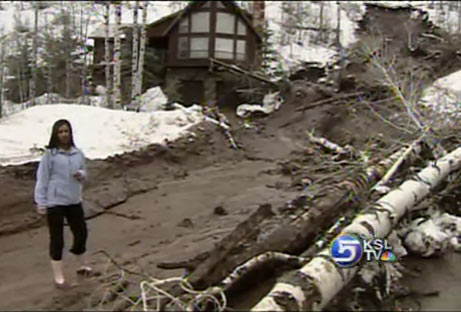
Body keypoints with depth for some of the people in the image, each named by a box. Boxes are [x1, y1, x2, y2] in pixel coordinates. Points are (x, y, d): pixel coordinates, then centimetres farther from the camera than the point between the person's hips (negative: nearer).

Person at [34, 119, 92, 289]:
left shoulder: (78, 153, 3)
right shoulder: (49, 154, -10)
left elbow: (83, 172, 15)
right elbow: (42, 179, -8)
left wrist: (81, 174, -10)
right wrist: (41, 202, -10)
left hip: (74, 201, 5)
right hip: (55, 203, -5)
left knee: (81, 233, 15)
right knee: (57, 240, 4)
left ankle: (83, 266, 38)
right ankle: (59, 278, 13)